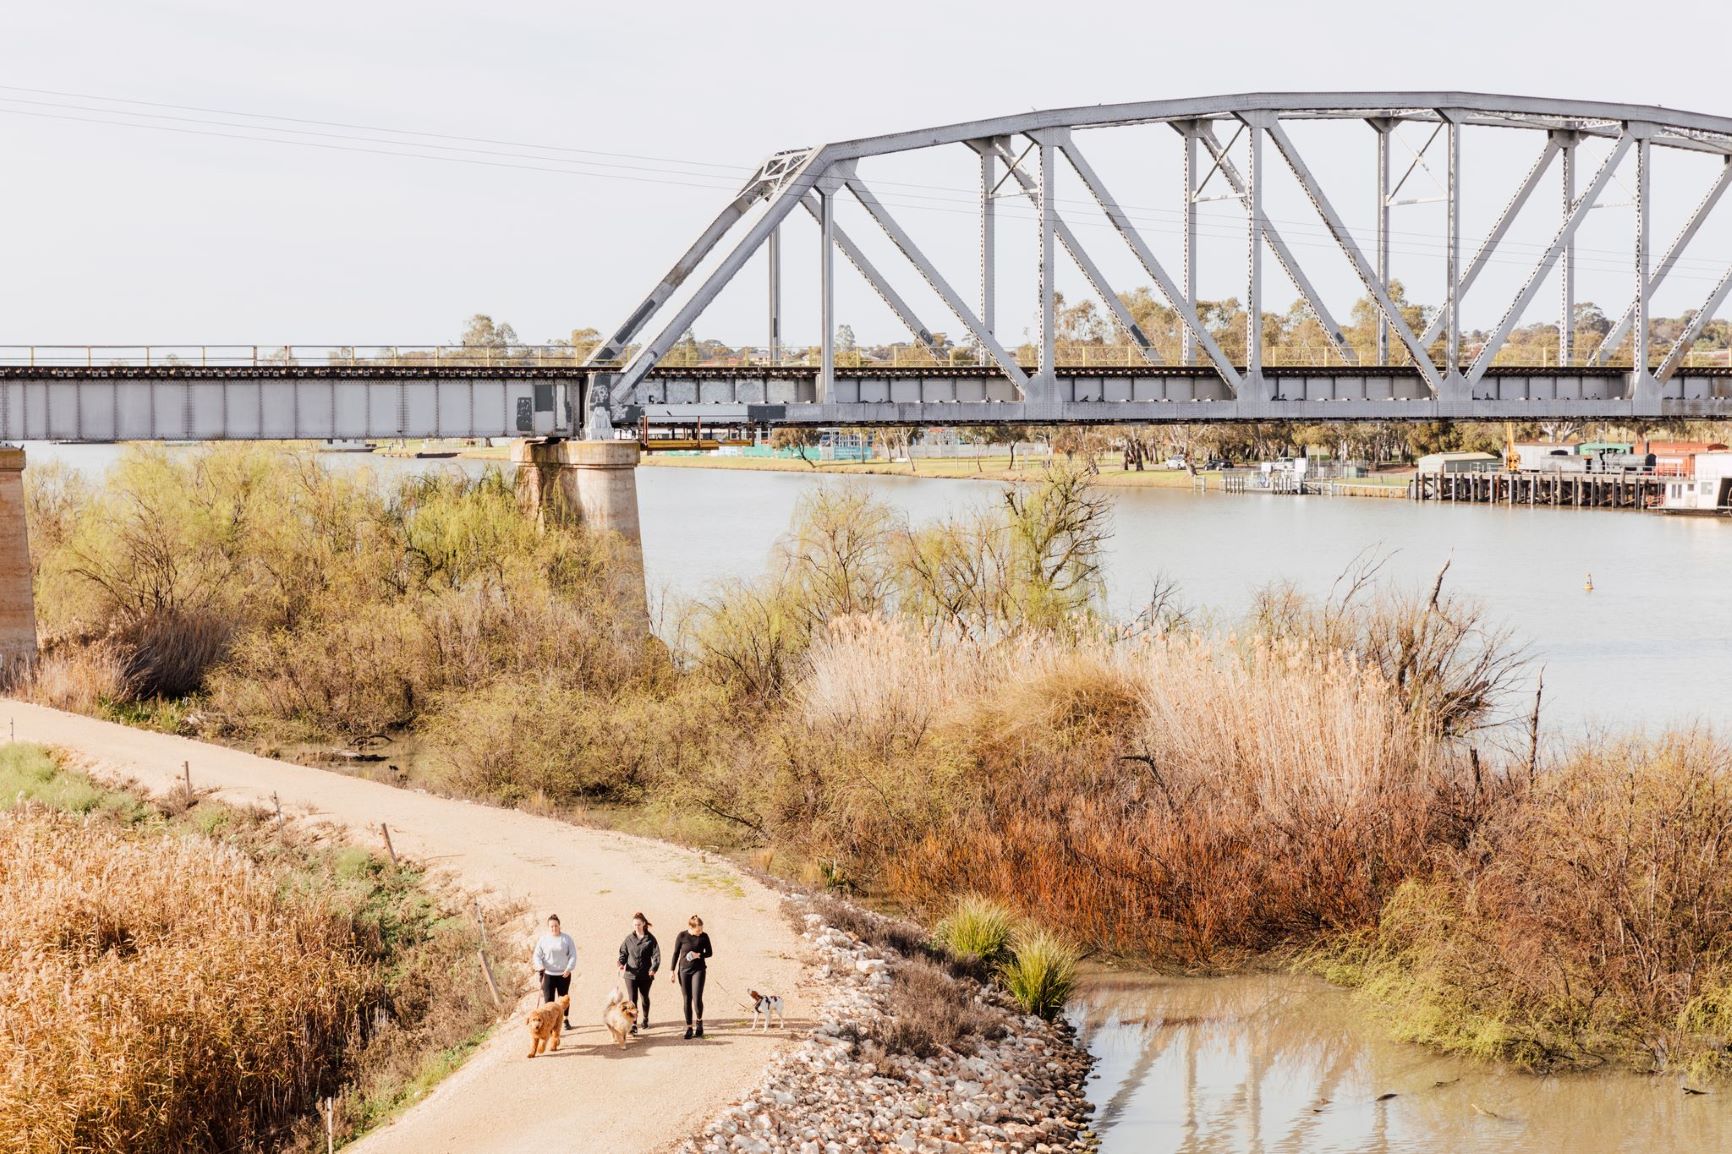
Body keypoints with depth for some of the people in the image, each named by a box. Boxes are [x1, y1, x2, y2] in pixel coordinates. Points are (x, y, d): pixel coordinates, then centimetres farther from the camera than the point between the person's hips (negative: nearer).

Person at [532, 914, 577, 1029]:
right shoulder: (543, 939, 1)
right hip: (548, 974, -1)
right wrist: (540, 966, -19)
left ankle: (566, 1020, 26)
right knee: (548, 999, -6)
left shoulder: (566, 938, 1)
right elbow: (537, 955, 0)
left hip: (564, 974, 1)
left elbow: (573, 955, 1)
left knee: (563, 998, 13)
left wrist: (569, 968, -12)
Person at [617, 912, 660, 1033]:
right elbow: (623, 953, 11)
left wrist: (653, 969, -21)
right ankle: (633, 1025, -11)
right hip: (630, 974, 0)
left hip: (646, 974, 0)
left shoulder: (650, 939, -2)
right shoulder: (629, 938, 4)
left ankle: (645, 1020, 37)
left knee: (644, 998, 16)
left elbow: (656, 955, -6)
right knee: (632, 1000, -9)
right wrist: (621, 964, -10)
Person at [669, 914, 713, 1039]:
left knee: (697, 999, -12)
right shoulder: (682, 936, -6)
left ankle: (699, 1022, 15)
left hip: (698, 969, -1)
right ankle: (689, 1028, 14)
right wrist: (673, 971, 3)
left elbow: (709, 953, 5)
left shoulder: (704, 937, -5)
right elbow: (676, 953, 3)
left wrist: (699, 955, -16)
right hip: (684, 970, 1)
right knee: (687, 1000, 4)